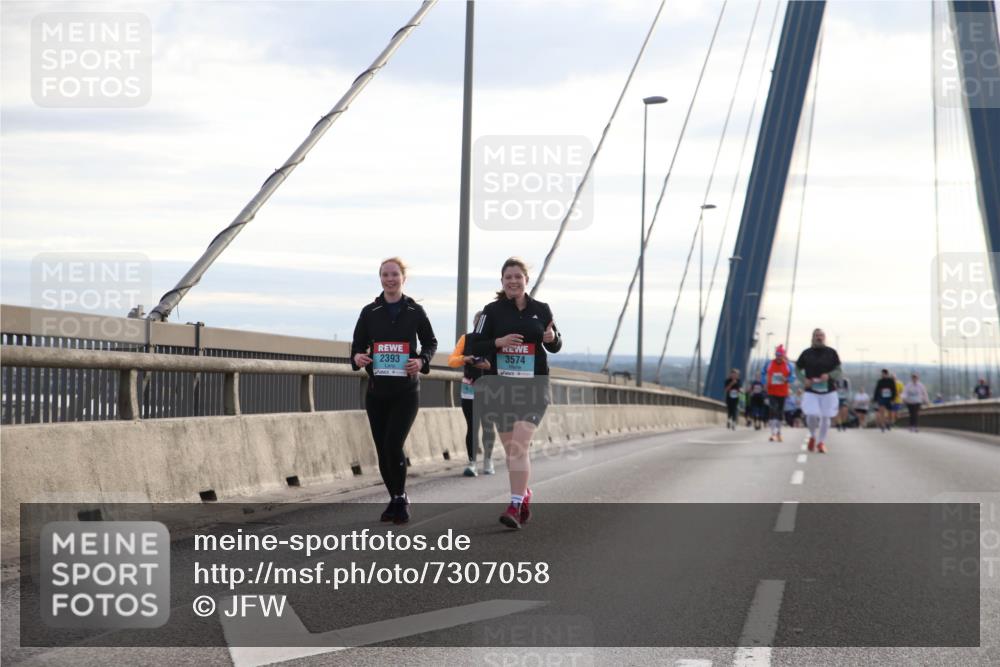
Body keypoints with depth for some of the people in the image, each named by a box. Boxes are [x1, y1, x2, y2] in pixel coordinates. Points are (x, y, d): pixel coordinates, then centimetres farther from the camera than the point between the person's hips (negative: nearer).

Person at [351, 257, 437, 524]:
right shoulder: (370, 312, 5)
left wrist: (422, 361, -10)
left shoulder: (415, 311, 2)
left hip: (406, 391, -3)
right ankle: (396, 500, 21)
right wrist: (357, 357, -14)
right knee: (382, 449, 5)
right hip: (376, 391, 3)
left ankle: (400, 498, 3)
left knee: (393, 445, -15)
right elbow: (358, 344, 9)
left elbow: (430, 342, 10)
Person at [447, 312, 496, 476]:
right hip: (469, 390, 0)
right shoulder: (466, 338, 4)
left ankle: (488, 461, 22)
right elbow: (451, 360, 0)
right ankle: (471, 462, -7)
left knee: (488, 426, 7)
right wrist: (464, 359, -20)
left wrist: (490, 366, -24)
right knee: (472, 427, -6)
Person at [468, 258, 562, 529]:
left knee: (519, 446, -15)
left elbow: (555, 346, 14)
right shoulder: (493, 311, 3)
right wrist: (498, 342, -17)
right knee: (510, 449, 10)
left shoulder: (541, 310, 5)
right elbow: (475, 347, 1)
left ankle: (515, 506, -18)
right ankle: (524, 493, 33)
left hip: (534, 387, -2)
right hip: (501, 388, 2)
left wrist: (552, 338, -9)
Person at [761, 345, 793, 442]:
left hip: (782, 393, 2)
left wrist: (786, 379, -18)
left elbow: (792, 376, 3)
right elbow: (763, 374, 10)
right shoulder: (769, 364, -2)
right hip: (771, 392, -2)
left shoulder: (788, 365, -1)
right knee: (773, 411, -15)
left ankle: (778, 433, 28)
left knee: (780, 412, 12)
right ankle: (773, 433, -17)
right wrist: (764, 383, -4)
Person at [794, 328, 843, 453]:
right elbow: (797, 370, 12)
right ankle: (813, 437, 17)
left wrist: (829, 375, -17)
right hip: (811, 391, -1)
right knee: (811, 416, -12)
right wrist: (804, 380, -8)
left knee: (825, 417, 3)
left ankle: (821, 442, 20)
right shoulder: (806, 353, 5)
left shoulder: (831, 353, 4)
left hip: (828, 391, 1)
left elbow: (839, 371, 4)